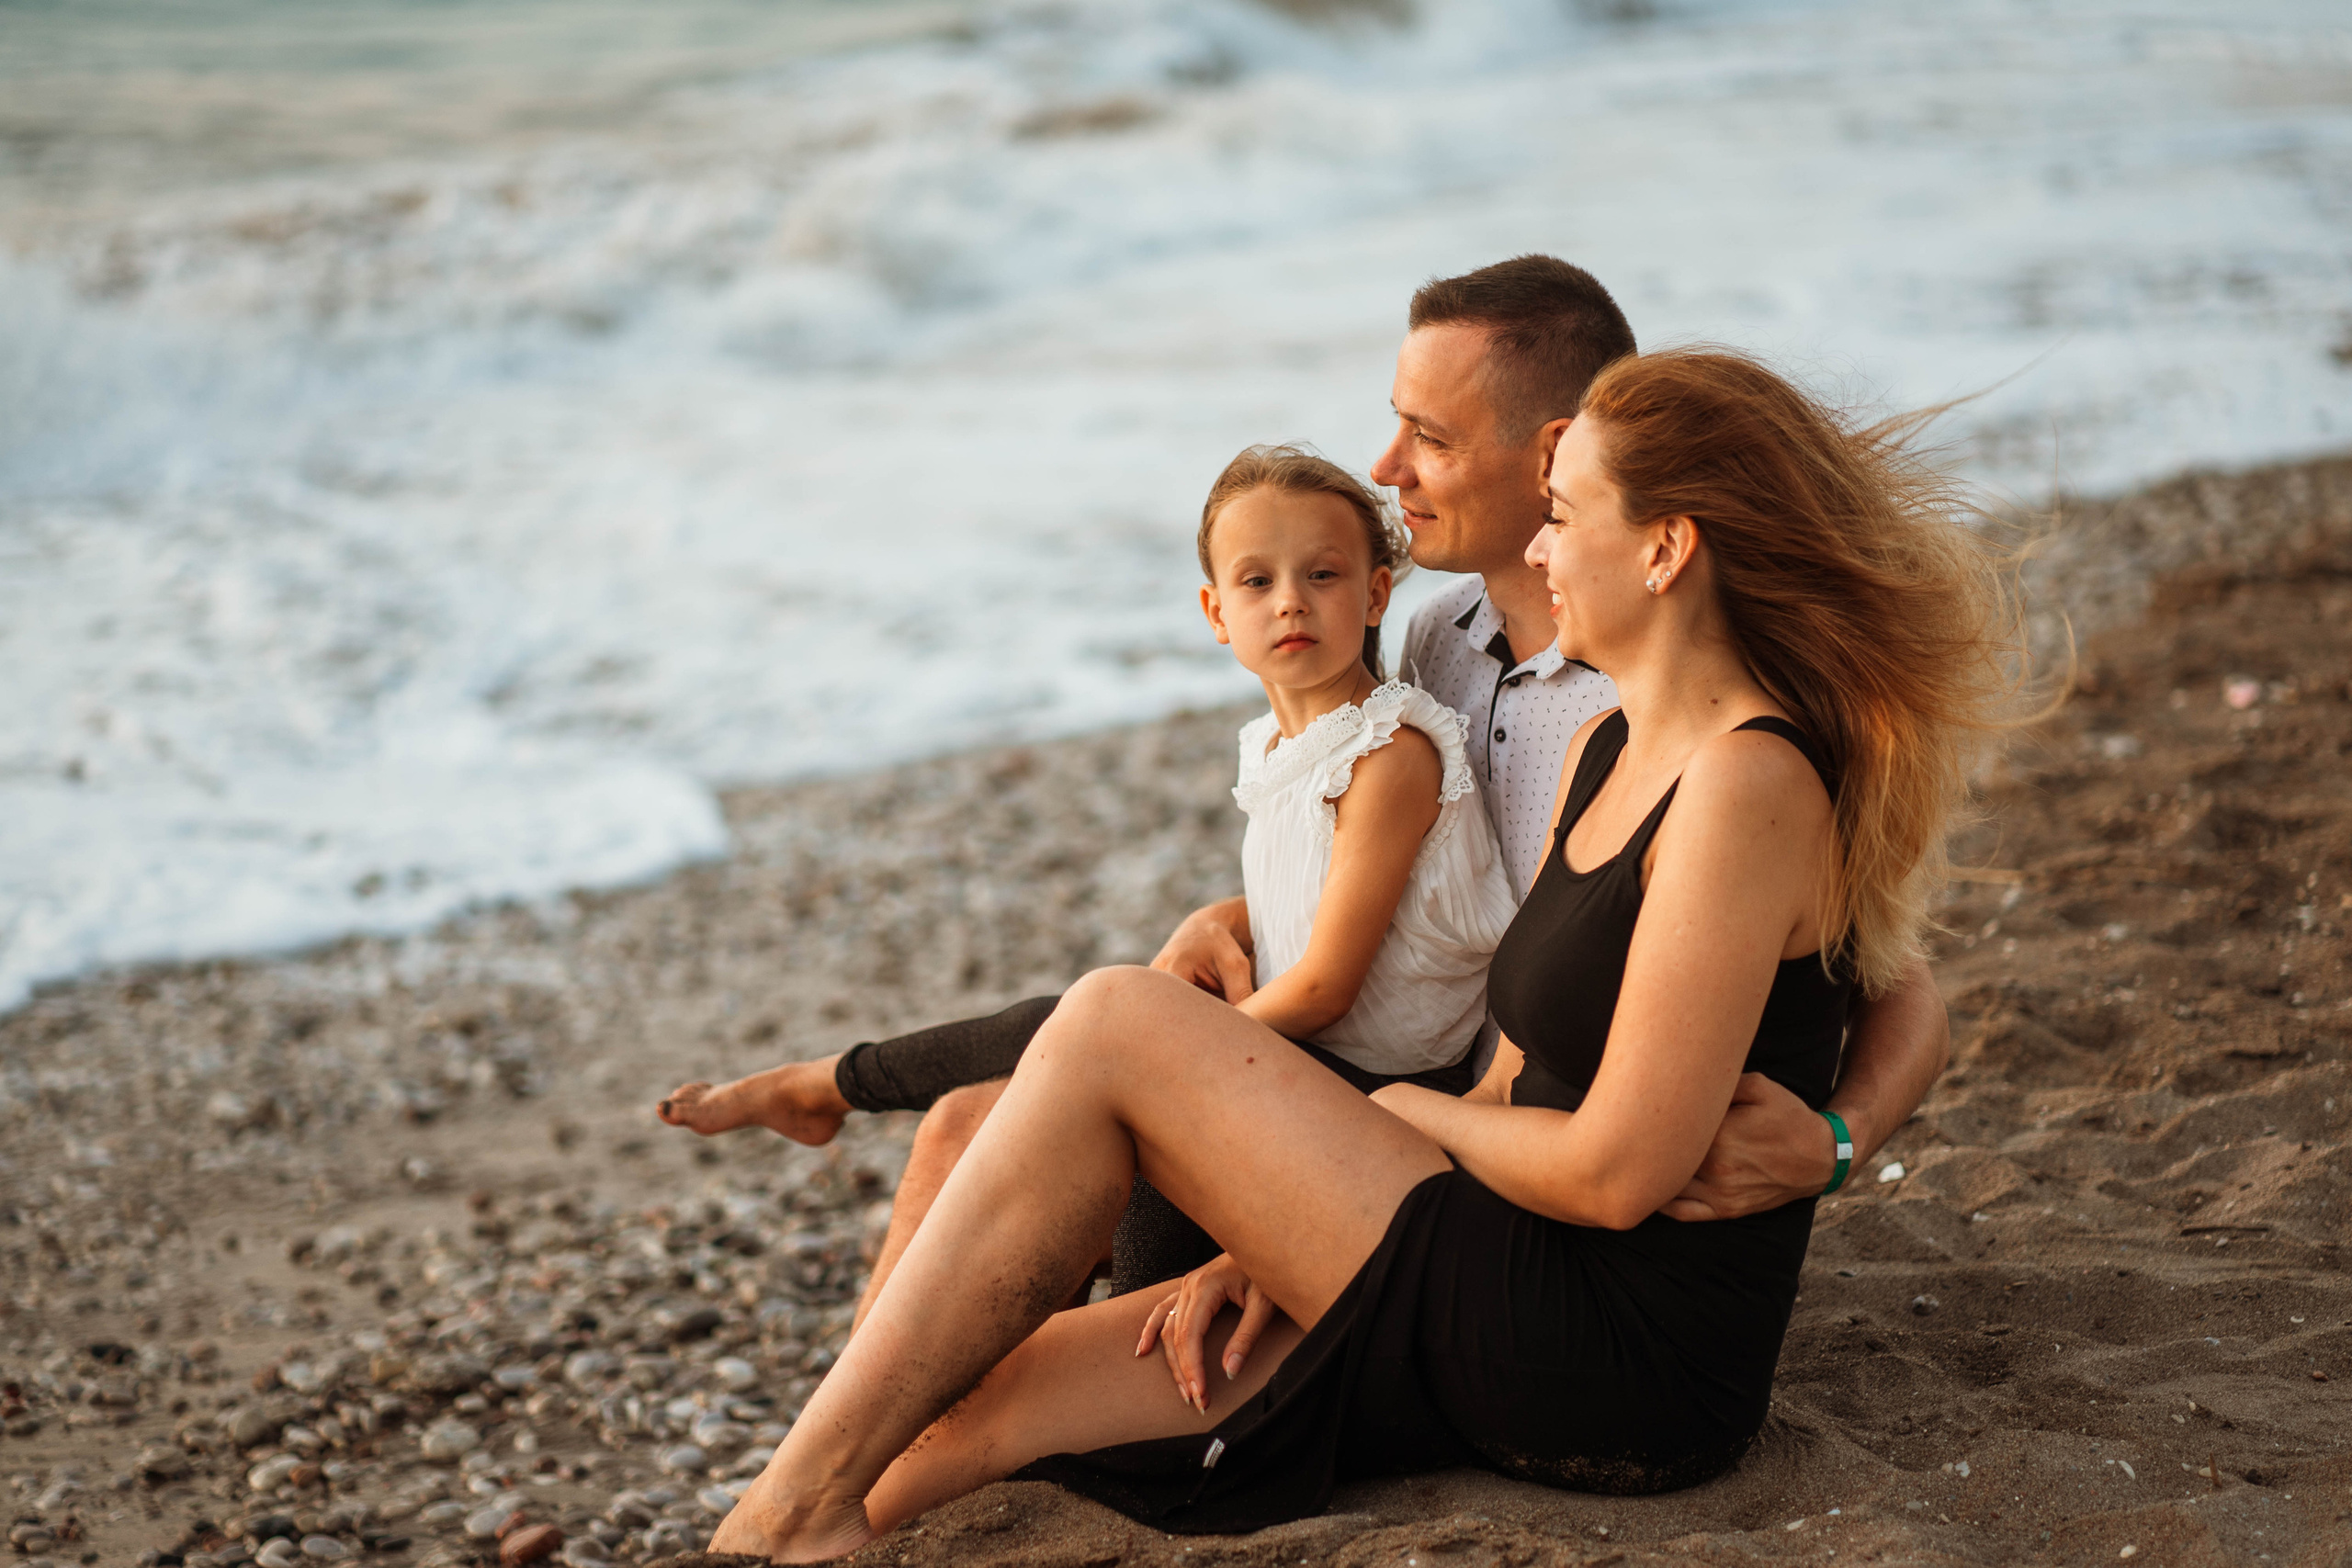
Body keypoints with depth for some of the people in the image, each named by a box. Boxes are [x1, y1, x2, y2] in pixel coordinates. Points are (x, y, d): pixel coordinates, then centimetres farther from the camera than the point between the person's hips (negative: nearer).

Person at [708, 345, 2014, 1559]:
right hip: (1532, 1311, 9)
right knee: (973, 1402, -3)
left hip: (1620, 1369, -9)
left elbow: (1617, 1172, -21)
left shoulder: (1749, 787, -17)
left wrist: (1402, 1113, -3)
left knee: (1114, 1026, -11)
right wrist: (1273, 1236, 4)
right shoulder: (1605, 755, 13)